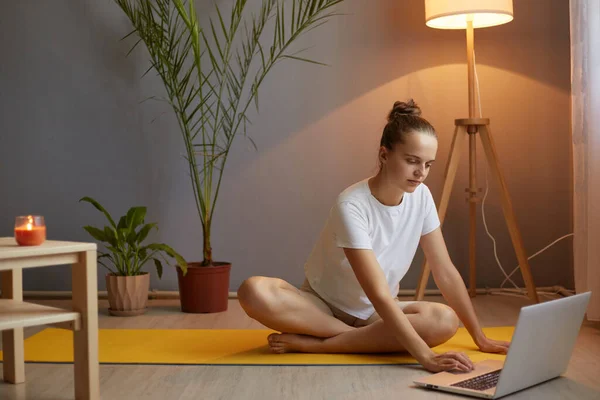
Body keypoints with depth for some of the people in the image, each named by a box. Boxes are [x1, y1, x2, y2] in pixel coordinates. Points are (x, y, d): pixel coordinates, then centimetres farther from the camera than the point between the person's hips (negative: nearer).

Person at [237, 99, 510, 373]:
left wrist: (480, 338, -7)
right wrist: (426, 357, -41)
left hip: (373, 313, 5)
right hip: (323, 307, -4)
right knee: (254, 292, -34)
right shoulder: (352, 206, -27)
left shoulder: (420, 196, -9)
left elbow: (446, 272, -4)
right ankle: (361, 338, -19)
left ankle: (313, 343, -21)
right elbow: (379, 295, -34)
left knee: (445, 321, -27)